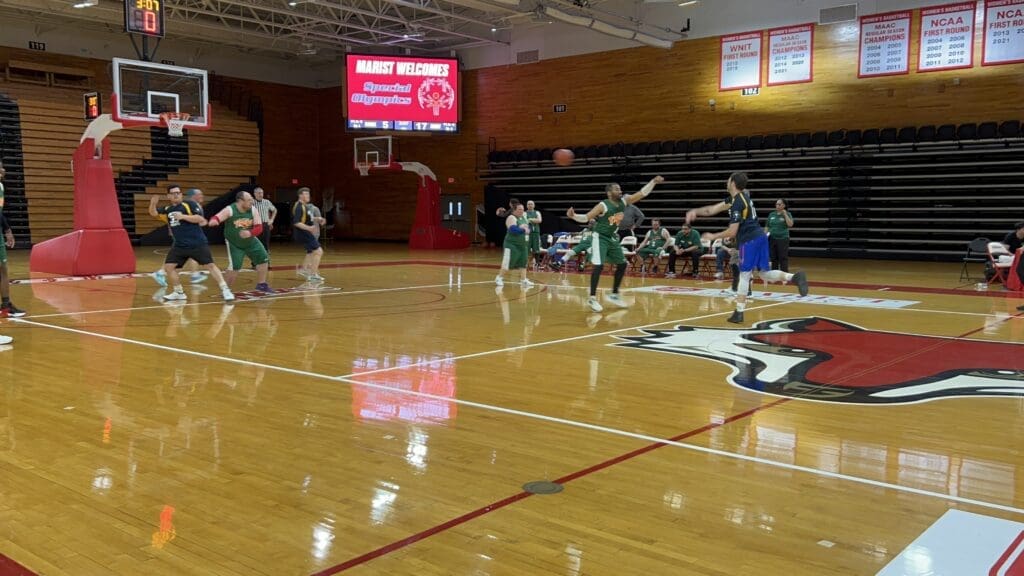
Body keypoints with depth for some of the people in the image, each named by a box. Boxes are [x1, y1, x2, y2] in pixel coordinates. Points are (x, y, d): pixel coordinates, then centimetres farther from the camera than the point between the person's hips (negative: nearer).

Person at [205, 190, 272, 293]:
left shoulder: (253, 210, -12)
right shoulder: (230, 210, -22)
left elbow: (259, 227, -13)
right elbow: (216, 218, -30)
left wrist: (250, 233, -34)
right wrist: (213, 221, -56)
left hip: (251, 241, 5)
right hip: (234, 244, -5)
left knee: (263, 259, 4)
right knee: (234, 267, -14)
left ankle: (261, 284, 22)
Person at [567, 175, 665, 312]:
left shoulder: (624, 201, -2)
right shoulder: (603, 206, -20)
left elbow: (642, 193, 4)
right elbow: (586, 218, -18)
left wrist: (653, 182, -4)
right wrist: (573, 216, -36)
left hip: (613, 238, 8)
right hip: (600, 238, -8)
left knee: (622, 264, 11)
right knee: (599, 266, -17)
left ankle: (614, 295, 22)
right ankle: (592, 298, -11)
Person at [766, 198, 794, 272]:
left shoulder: (787, 214, 0)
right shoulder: (771, 215, 11)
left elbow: (790, 224, -16)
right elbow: (767, 226, 14)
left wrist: (785, 214, -17)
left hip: (783, 239, -4)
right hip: (772, 239, 4)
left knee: (783, 259, -4)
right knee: (773, 258, 9)